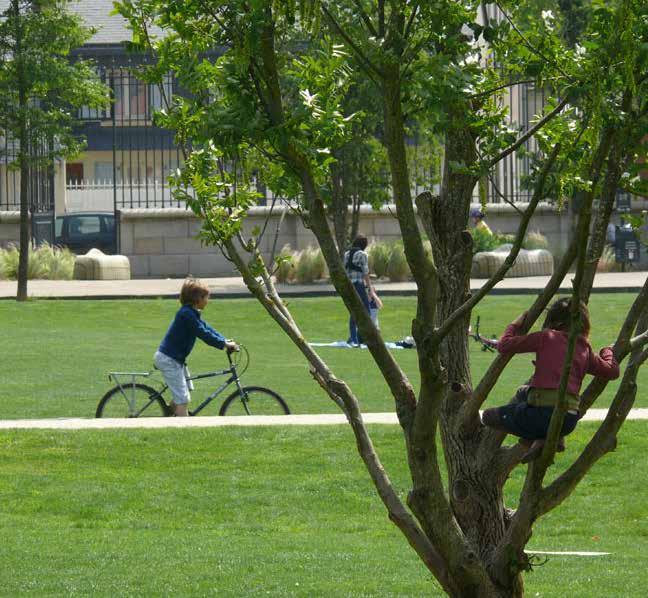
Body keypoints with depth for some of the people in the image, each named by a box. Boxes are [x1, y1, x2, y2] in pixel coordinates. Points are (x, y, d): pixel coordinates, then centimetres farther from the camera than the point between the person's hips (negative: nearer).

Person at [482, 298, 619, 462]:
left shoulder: (547, 338, 2)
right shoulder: (585, 349, 13)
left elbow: (504, 346, 0)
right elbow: (612, 371, 20)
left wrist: (514, 325, 20)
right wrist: (607, 351, 40)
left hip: (543, 414, -4)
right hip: (569, 421, 4)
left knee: (488, 416, 19)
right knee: (523, 392, 35)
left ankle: (536, 440, 5)